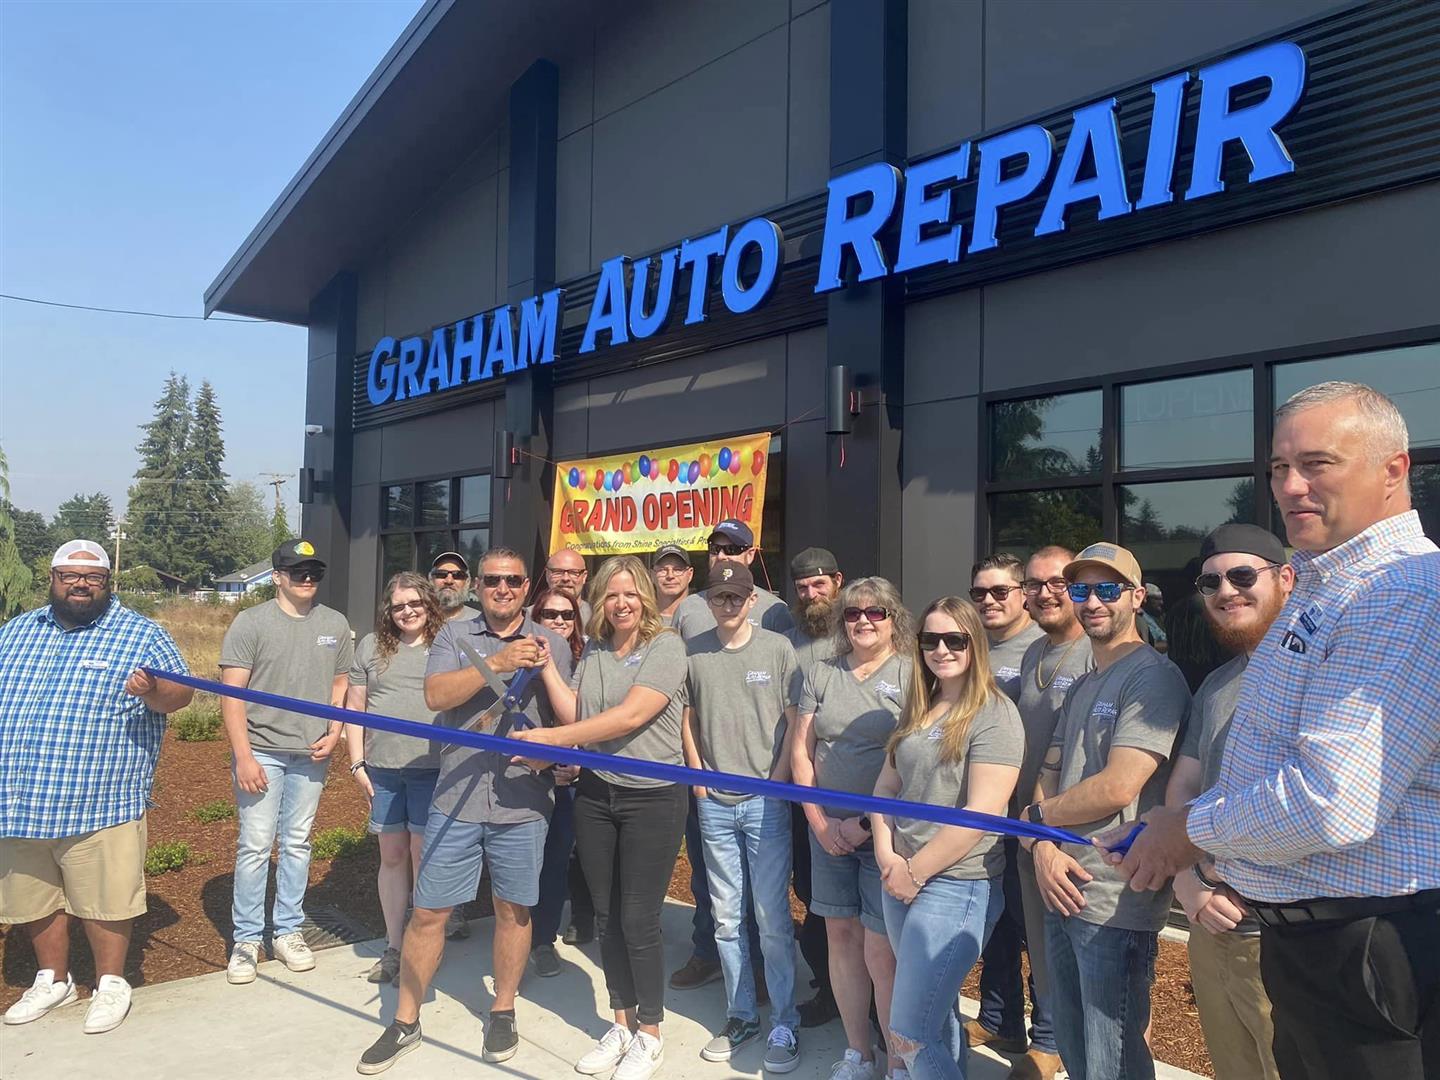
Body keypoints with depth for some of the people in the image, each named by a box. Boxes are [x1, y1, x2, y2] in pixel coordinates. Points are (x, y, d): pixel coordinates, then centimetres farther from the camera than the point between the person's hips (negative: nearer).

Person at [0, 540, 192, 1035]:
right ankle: (53, 980, 37)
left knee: (103, 901, 3)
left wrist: (153, 691, -27)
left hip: (100, 804, -5)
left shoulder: (141, 634, -2)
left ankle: (111, 984, 24)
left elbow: (180, 693, -6)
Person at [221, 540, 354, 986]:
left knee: (297, 843, 11)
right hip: (261, 750, -3)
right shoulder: (251, 622, -4)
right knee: (255, 845, 1)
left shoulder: (335, 624, 8)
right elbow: (232, 694, -7)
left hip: (311, 753, 4)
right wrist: (243, 756, -12)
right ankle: (246, 938, 14)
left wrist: (334, 732, 0)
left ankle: (288, 931, 23)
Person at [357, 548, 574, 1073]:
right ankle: (404, 1023, 24)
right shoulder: (454, 635, 4)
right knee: (427, 912, 7)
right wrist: (496, 664, -22)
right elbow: (436, 695, -13)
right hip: (456, 798, 0)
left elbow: (572, 719, -3)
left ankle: (503, 1012, 32)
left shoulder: (550, 643, 4)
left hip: (522, 801, 0)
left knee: (513, 910, 12)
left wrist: (547, 668, -16)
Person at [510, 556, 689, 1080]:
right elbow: (575, 717, 4)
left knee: (638, 920, 1)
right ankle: (621, 1024, 32)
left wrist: (551, 737, -21)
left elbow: (630, 716, -22)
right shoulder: (593, 652, 8)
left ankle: (648, 1035, 21)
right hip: (595, 795, 6)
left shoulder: (666, 645, -11)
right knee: (607, 916, 14)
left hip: (652, 799, -5)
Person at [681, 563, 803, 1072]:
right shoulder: (693, 652, 4)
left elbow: (793, 720, -1)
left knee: (772, 919, 1)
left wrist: (777, 779, -7)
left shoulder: (778, 648, -3)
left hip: (765, 801, -3)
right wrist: (697, 774, 4)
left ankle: (784, 1025, 15)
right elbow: (687, 716, 12)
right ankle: (741, 1015, 26)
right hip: (714, 802, 3)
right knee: (726, 918, 12)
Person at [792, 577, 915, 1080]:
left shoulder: (911, 674, -5)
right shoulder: (822, 674, 9)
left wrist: (869, 824, -11)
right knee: (841, 935, 11)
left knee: (880, 950, -4)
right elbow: (800, 750, 9)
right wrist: (819, 820, 0)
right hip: (828, 828, 5)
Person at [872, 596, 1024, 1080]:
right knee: (935, 1012, 18)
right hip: (901, 880, 7)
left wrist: (914, 872, -13)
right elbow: (887, 784, 13)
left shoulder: (995, 715, -12)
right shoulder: (917, 710, 11)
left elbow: (981, 814, -18)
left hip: (955, 886, -7)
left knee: (909, 1035, -6)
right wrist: (887, 855, -4)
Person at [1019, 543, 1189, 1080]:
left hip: (1116, 901, -9)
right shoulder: (1081, 687, 17)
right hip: (1063, 889, 9)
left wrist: (1037, 814, -5)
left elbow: (1117, 788, -21)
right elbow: (1049, 774, 13)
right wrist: (1043, 848, -6)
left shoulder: (1153, 677, -12)